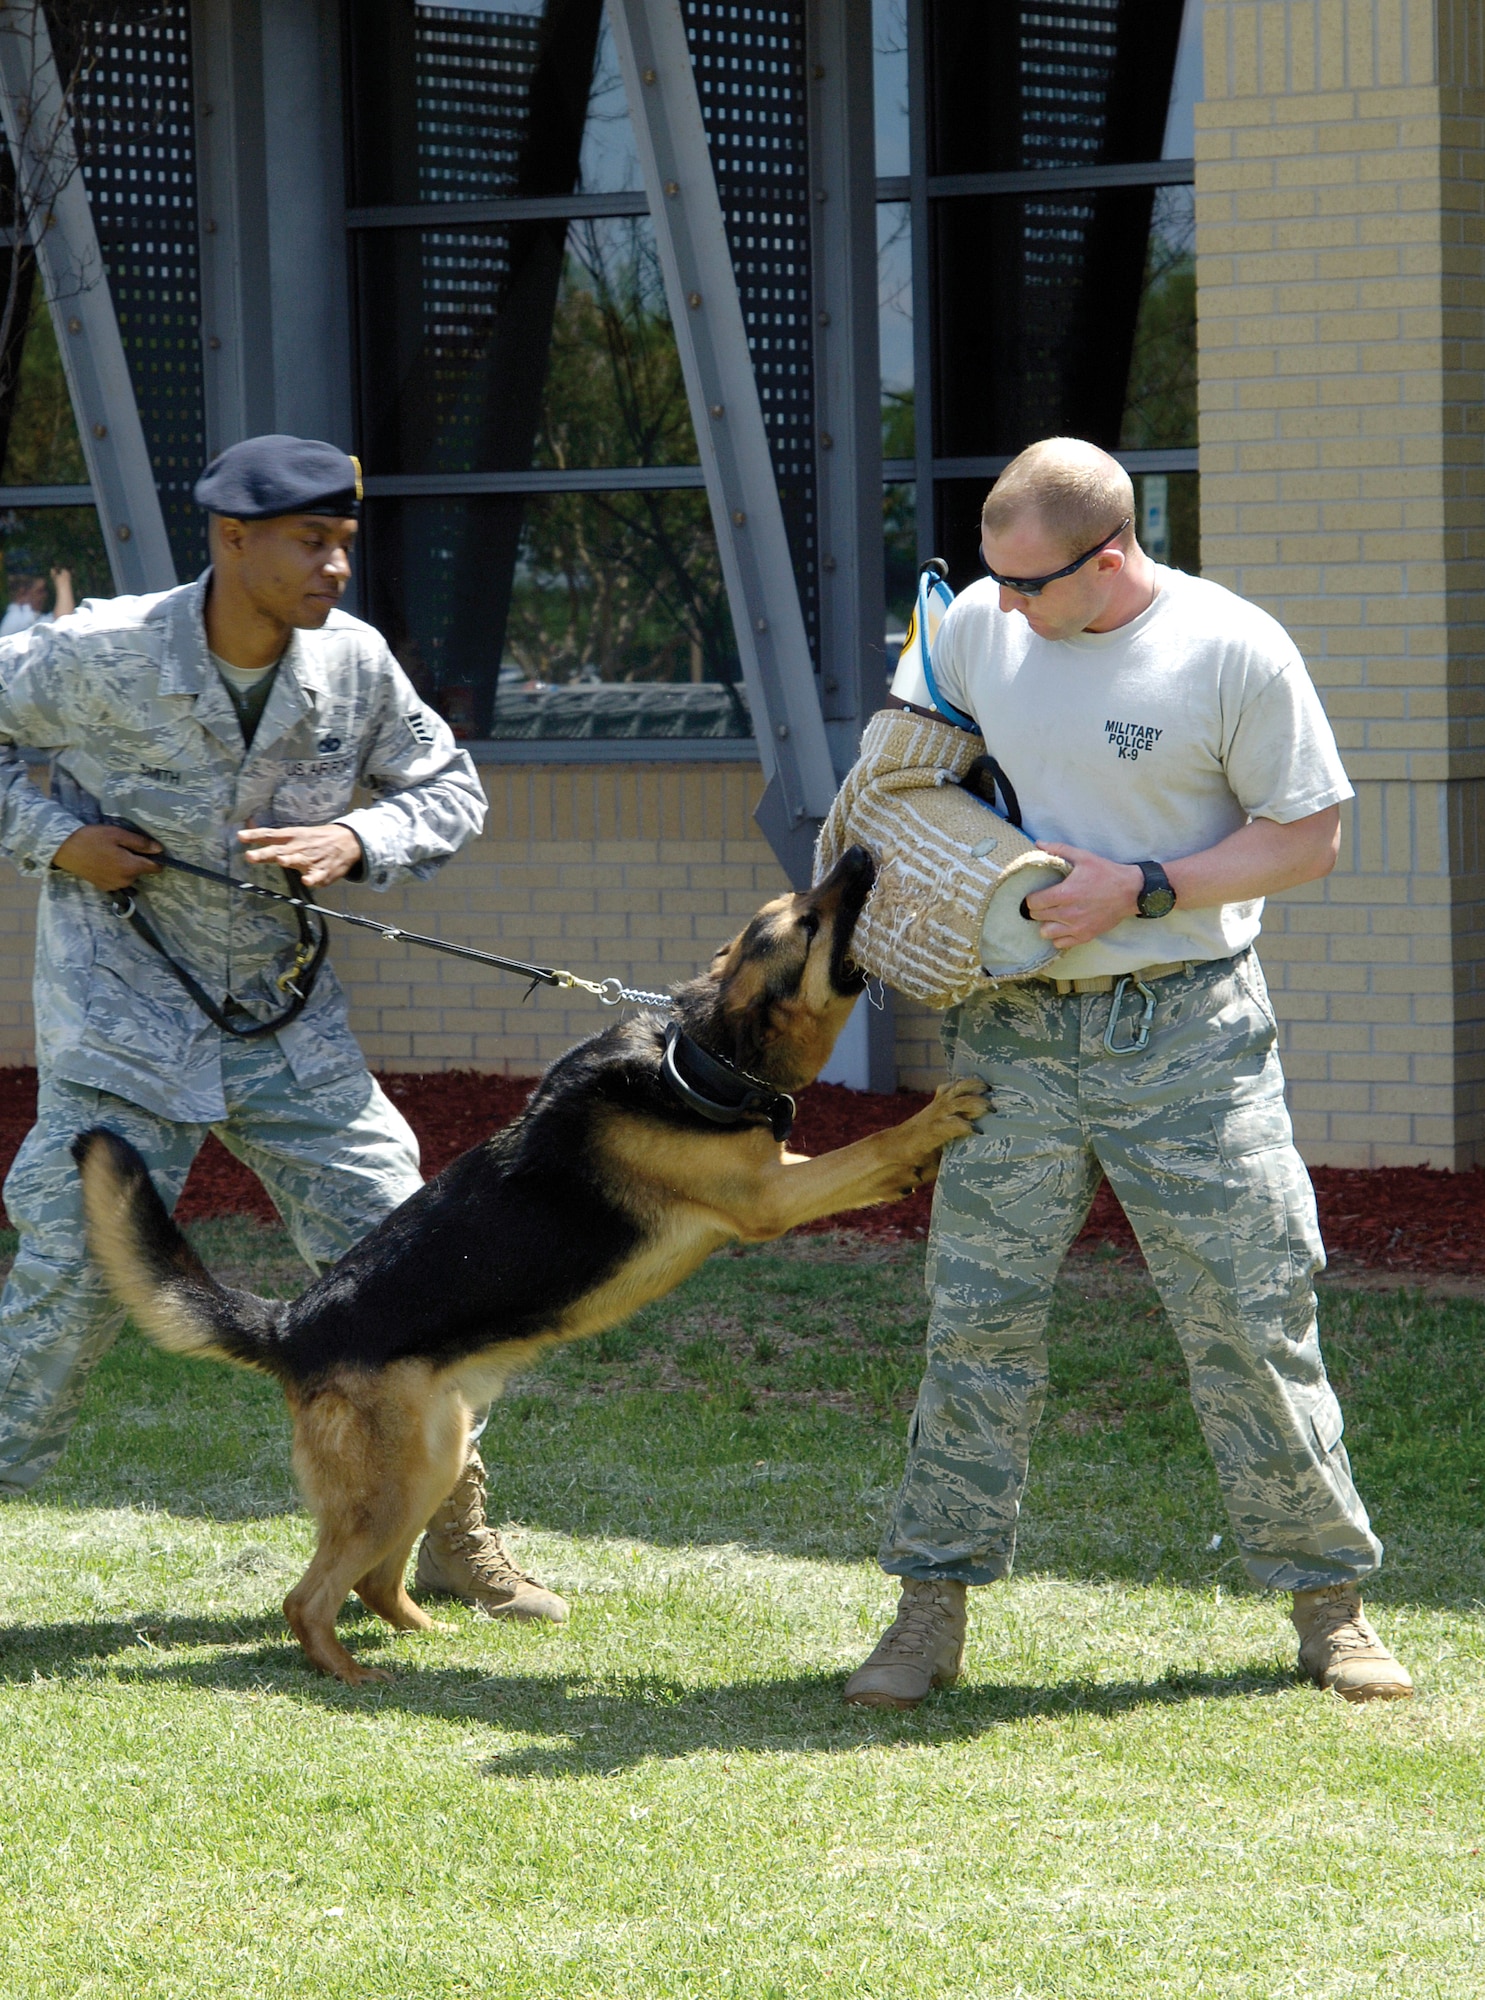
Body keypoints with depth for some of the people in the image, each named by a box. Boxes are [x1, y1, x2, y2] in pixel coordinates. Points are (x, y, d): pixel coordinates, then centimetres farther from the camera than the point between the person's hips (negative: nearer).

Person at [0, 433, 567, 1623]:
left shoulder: (354, 662, -6)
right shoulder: (99, 657, -17)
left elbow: (450, 789, 5)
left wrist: (357, 842, -14)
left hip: (290, 1017, 4)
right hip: (123, 1014, -4)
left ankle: (452, 1533, 16)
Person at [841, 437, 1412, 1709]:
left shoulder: (1231, 650, -10)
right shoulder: (979, 624, 3)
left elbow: (1308, 838, -6)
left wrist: (1141, 889, -15)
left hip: (1189, 1032, -3)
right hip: (1014, 1031, 3)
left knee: (1250, 1318, -1)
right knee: (978, 1317, 1)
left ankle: (1327, 1598, 12)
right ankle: (931, 1612, 9)